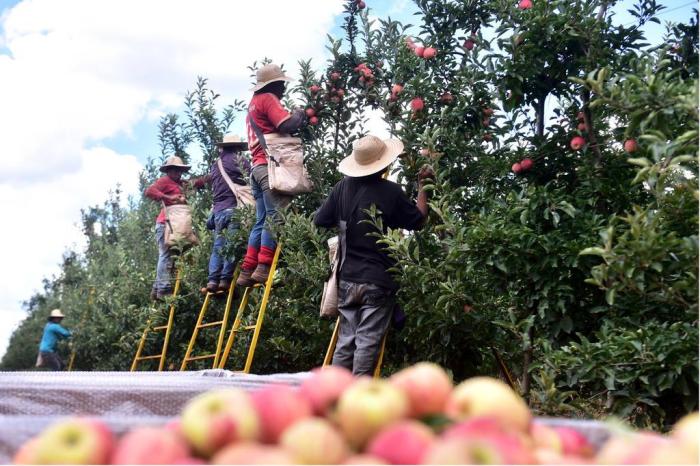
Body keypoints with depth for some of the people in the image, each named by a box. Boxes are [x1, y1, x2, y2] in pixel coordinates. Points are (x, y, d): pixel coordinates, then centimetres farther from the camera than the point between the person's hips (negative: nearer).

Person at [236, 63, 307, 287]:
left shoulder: (254, 103, 28)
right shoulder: (268, 99, -1)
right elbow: (287, 124, -14)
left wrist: (293, 117, 17)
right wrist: (299, 114, 4)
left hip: (258, 166, 9)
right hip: (271, 166, -9)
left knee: (262, 221, 8)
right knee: (275, 218, -13)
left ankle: (247, 271, 4)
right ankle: (264, 268, -18)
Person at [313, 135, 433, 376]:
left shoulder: (342, 187, 1)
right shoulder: (390, 191, -9)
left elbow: (319, 220, 8)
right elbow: (418, 219, 3)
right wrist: (422, 185, 14)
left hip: (347, 279, 4)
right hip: (379, 281, -4)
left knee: (345, 340, 11)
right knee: (368, 342, -1)